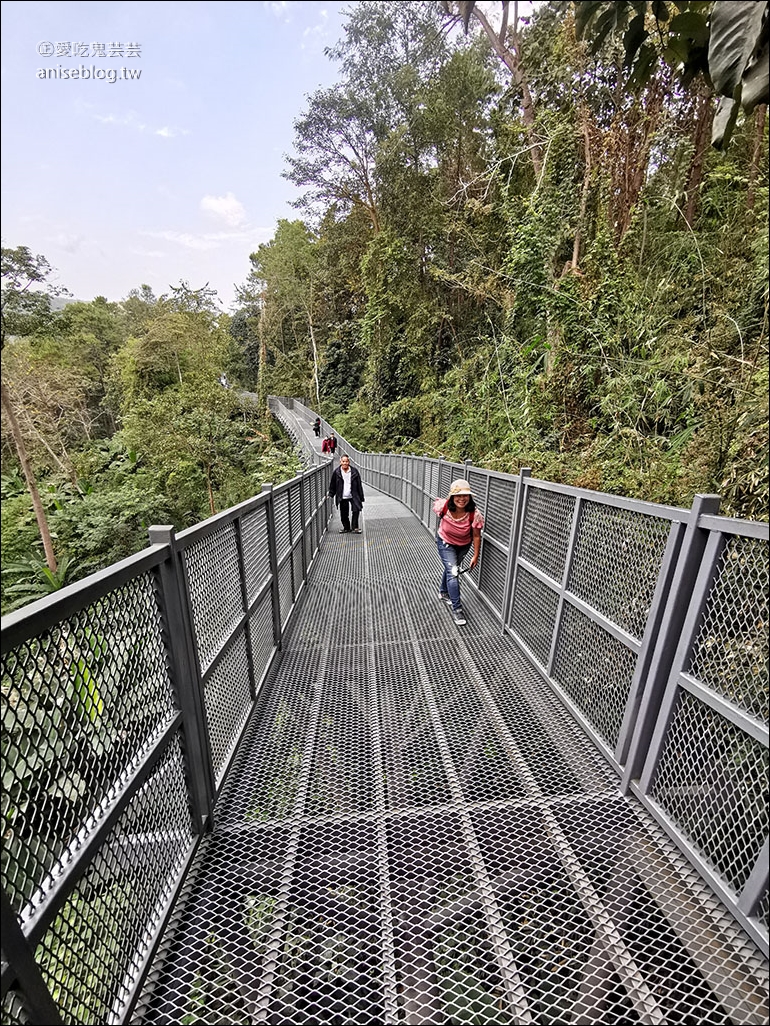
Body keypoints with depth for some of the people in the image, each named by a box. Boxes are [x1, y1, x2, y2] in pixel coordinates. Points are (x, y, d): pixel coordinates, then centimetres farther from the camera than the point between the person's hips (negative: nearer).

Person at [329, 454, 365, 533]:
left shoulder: (354, 471, -2)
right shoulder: (337, 472, -2)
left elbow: (359, 485, 2)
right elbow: (332, 485, 8)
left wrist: (361, 497, 2)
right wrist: (330, 495, 6)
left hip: (353, 496, -1)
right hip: (342, 497, 1)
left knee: (356, 510, -13)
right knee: (344, 514, 7)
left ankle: (355, 527, 3)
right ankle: (346, 528, 26)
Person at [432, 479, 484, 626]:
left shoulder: (474, 514, -33)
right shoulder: (443, 506, -33)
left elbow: (476, 536, -19)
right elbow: (436, 502, -6)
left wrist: (475, 556, -11)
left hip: (463, 545, 2)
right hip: (445, 542, -2)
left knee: (451, 568, 24)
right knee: (453, 572, -13)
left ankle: (443, 592, 52)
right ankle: (456, 608, 0)